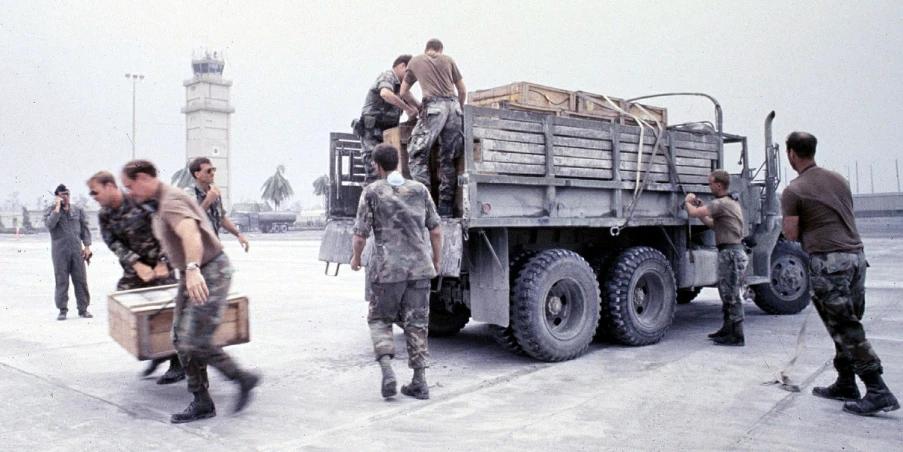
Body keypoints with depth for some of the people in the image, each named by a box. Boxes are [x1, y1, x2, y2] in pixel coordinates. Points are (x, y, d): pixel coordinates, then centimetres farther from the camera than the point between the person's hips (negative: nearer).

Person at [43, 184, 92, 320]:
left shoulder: (78, 210, 10)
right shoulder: (51, 211, 4)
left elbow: (85, 228, 11)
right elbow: (49, 224, -15)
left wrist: (87, 246, 3)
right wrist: (57, 207, -13)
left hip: (77, 250, 2)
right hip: (60, 251, -2)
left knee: (81, 280, 1)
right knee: (61, 281, 0)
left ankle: (83, 309, 7)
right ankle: (63, 310, 7)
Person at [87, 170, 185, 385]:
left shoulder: (142, 201, -15)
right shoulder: (104, 215, 3)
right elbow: (115, 245, -5)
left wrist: (162, 262, -16)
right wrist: (137, 265, -19)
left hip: (160, 264, -6)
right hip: (134, 269, 6)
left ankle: (178, 365, 8)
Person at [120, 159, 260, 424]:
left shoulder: (171, 201, -19)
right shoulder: (159, 205, 16)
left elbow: (190, 232, -40)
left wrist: (192, 268, -55)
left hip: (210, 273, -11)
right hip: (194, 275, 11)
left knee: (194, 342, -12)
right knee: (180, 338, 8)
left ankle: (243, 379, 6)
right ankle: (202, 403, 14)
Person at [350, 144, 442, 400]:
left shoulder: (372, 192, -2)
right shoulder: (419, 190, 6)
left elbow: (360, 235, -3)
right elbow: (436, 231, 7)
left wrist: (356, 258, 16)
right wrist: (436, 262, 20)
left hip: (387, 268, -3)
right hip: (419, 267, 3)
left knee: (380, 319, 14)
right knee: (417, 323, 10)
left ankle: (387, 369, -5)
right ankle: (419, 382, 12)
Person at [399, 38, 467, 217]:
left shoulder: (415, 61, 22)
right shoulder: (448, 60, 24)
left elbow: (404, 93, 25)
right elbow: (463, 91, 23)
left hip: (433, 106, -3)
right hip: (453, 105, 3)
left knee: (417, 153, -2)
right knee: (448, 158, 5)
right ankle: (446, 204, 3)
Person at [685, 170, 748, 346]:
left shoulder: (720, 204, -15)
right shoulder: (733, 203, 19)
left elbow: (693, 213, -22)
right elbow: (714, 224, 25)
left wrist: (688, 202, 0)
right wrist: (699, 206, 19)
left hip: (730, 253, -11)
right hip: (735, 251, 11)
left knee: (732, 296, -6)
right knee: (728, 294, 18)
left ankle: (737, 336, -1)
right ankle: (727, 329, 28)